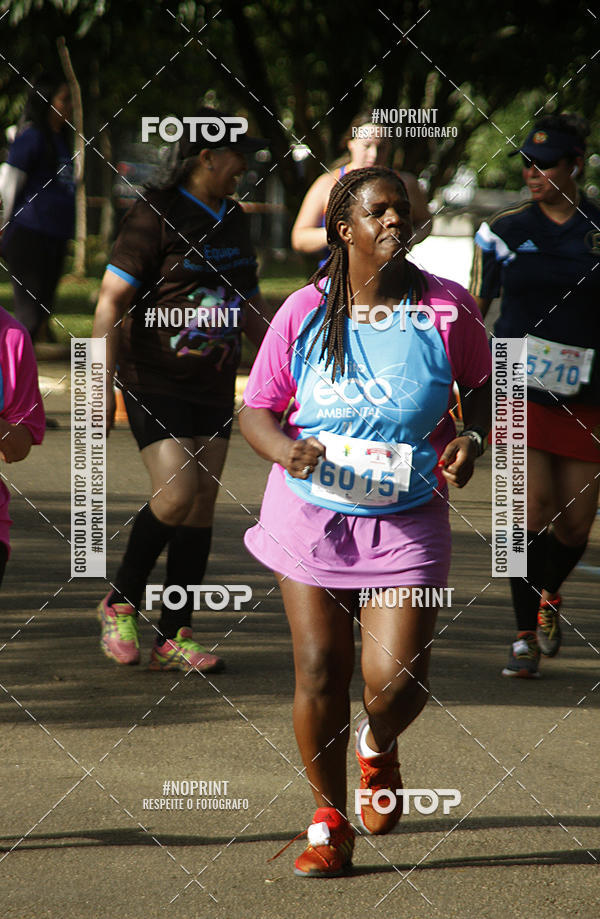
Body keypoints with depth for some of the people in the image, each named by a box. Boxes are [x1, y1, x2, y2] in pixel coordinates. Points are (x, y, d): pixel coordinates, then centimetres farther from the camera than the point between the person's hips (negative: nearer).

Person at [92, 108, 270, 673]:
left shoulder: (232, 220, 13)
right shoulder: (156, 217, -10)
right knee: (176, 494, -17)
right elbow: (111, 301, -12)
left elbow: (249, 306, 24)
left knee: (202, 505, 3)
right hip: (155, 384, -7)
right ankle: (120, 605, 5)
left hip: (214, 387, 7)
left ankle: (173, 638, 8)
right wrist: (103, 385, -16)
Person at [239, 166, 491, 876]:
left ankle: (377, 747, 30)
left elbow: (484, 387, 11)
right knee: (319, 671, -2)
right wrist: (283, 449, -19)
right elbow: (256, 410, 2)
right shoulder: (304, 312, -4)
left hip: (407, 522, 0)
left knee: (397, 681, -8)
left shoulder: (446, 307, -4)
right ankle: (329, 821, 17)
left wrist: (472, 437, -9)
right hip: (311, 514, 0)